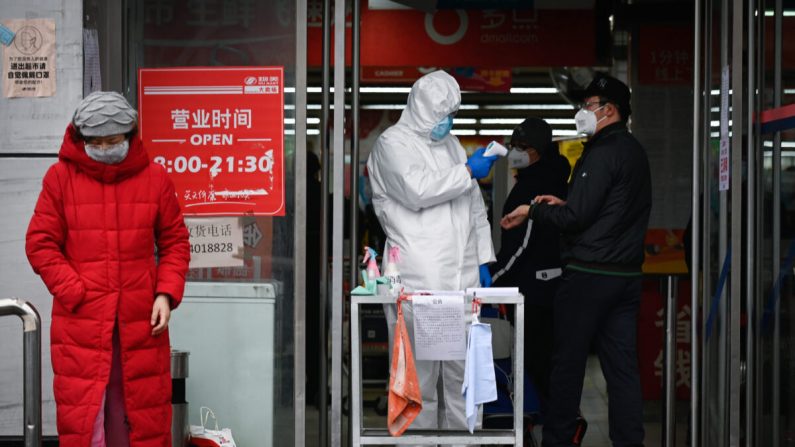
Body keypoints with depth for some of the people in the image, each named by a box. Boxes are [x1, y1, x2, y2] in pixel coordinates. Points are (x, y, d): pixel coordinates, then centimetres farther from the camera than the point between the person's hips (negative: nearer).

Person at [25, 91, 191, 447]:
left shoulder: (154, 177, 3)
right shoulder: (61, 177, 0)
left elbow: (175, 241, 9)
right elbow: (40, 244, 0)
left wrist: (166, 293, -4)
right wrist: (77, 294, -9)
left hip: (141, 323, 1)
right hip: (80, 322, -1)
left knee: (144, 415, 7)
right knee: (82, 416, 1)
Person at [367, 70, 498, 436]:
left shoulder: (450, 143, 23)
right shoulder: (393, 143, 0)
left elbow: (475, 208, 26)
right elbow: (418, 190, -18)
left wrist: (483, 259, 19)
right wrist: (468, 171, -8)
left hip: (462, 278, 7)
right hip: (417, 279, -7)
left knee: (464, 372, 7)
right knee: (419, 374, -4)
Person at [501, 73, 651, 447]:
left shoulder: (602, 153, -14)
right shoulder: (634, 151, 15)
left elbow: (575, 218, -17)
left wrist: (533, 211, -3)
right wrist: (563, 205, 13)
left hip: (589, 275, -8)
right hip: (626, 274, 8)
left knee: (568, 362, 2)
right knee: (622, 365, 7)